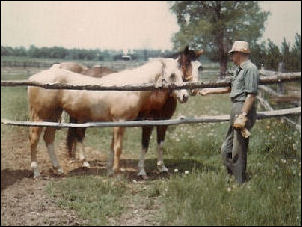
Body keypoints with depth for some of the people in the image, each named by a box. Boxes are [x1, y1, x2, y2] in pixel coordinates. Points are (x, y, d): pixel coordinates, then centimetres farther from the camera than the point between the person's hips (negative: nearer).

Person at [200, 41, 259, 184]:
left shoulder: (250, 69, -14)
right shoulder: (239, 70, 18)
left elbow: (251, 95, -21)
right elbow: (229, 89, 30)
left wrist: (242, 116, -24)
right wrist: (209, 91, 33)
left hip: (244, 110, -11)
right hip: (236, 110, 11)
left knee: (238, 150, -4)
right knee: (226, 149, 16)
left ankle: (240, 182, 4)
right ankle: (231, 176, 25)